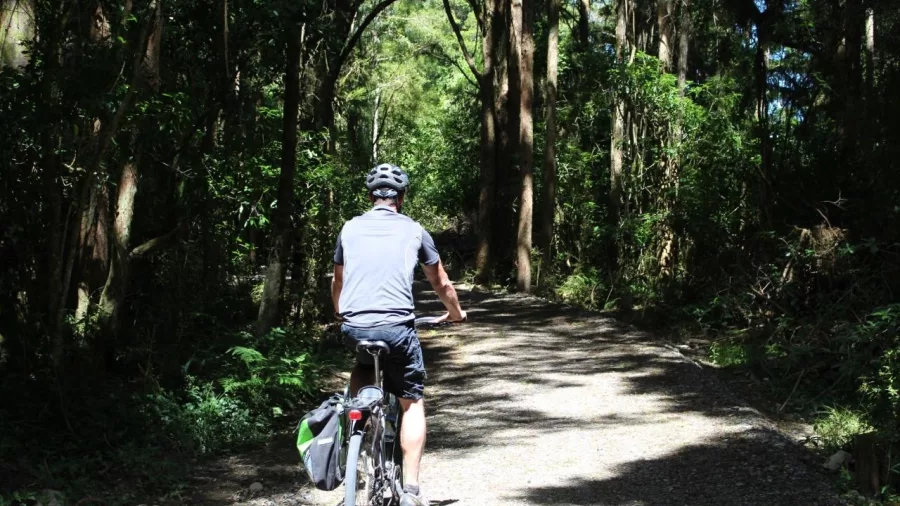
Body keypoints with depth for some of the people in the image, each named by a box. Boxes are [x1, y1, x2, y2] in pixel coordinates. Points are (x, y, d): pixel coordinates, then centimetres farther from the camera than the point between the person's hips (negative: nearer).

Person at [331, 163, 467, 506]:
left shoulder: (350, 228, 15)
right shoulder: (413, 230, 11)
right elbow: (441, 283, 22)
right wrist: (455, 313, 41)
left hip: (354, 327, 2)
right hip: (397, 327, -2)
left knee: (363, 371, 34)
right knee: (413, 403, 12)